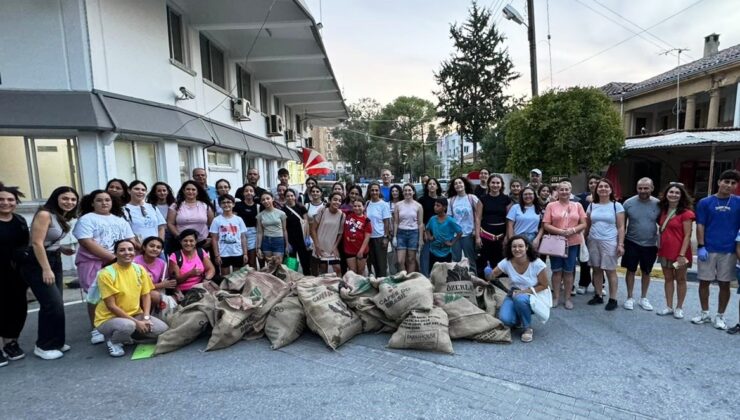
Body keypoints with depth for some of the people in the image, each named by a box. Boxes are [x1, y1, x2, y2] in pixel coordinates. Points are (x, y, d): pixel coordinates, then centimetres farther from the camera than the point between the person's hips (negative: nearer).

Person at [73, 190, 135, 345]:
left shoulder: (119, 219, 17)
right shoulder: (86, 219, 0)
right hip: (93, 262, -4)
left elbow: (131, 240, 14)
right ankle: (96, 329, 8)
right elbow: (87, 243, -13)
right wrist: (111, 257, -17)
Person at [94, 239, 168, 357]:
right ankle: (112, 341, -2)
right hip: (109, 318, -5)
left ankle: (127, 336, 12)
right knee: (128, 325, -37)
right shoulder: (107, 273, -18)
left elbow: (146, 295, 4)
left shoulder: (140, 270, -2)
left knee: (162, 329, -13)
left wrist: (146, 317, -12)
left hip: (135, 314, 5)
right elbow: (111, 306, -19)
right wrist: (136, 322, -20)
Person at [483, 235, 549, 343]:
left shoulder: (537, 264, -20)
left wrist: (524, 292, -22)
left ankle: (528, 328, -10)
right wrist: (489, 274, -32)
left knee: (520, 299, -38)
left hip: (533, 297, -2)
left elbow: (544, 285, -10)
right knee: (505, 319, -24)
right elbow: (492, 275, -6)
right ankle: (519, 320, 14)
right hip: (514, 295, 3)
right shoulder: (506, 262, -13)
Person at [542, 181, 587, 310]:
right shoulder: (551, 205, 1)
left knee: (569, 271, 8)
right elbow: (546, 225, -4)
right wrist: (560, 231, -17)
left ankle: (568, 298, 18)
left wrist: (573, 230, -14)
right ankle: (556, 297, 16)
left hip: (573, 243, 1)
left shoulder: (577, 206, 7)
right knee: (557, 270, 6)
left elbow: (584, 224, 4)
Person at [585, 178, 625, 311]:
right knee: (597, 269, 9)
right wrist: (584, 240, 8)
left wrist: (621, 244, -9)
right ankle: (598, 296, 20)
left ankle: (613, 299, 10)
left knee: (610, 271, 1)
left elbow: (621, 227, -2)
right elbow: (587, 225, 12)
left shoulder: (617, 205, -1)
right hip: (593, 241, 3)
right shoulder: (592, 205, 8)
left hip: (609, 242, -3)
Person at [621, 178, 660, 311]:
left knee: (646, 272, 14)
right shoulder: (629, 203, -8)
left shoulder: (658, 204, -6)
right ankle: (629, 297, 20)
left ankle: (644, 298, 29)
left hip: (650, 245, 1)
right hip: (632, 243, -1)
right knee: (631, 270, 7)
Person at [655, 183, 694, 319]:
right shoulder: (663, 211, 7)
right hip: (665, 251, 6)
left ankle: (679, 308, 21)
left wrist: (682, 254, -18)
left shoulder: (686, 213, -11)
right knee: (668, 279, 12)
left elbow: (687, 235, -14)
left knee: (680, 279, 9)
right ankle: (669, 306, 22)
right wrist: (660, 248, 6)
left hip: (679, 252, -6)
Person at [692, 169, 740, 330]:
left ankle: (720, 316, 21)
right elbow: (700, 226, -1)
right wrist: (700, 246, -7)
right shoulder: (705, 202, 0)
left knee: (724, 284, 8)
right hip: (708, 250, -1)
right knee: (704, 282, 7)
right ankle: (705, 313, 21)